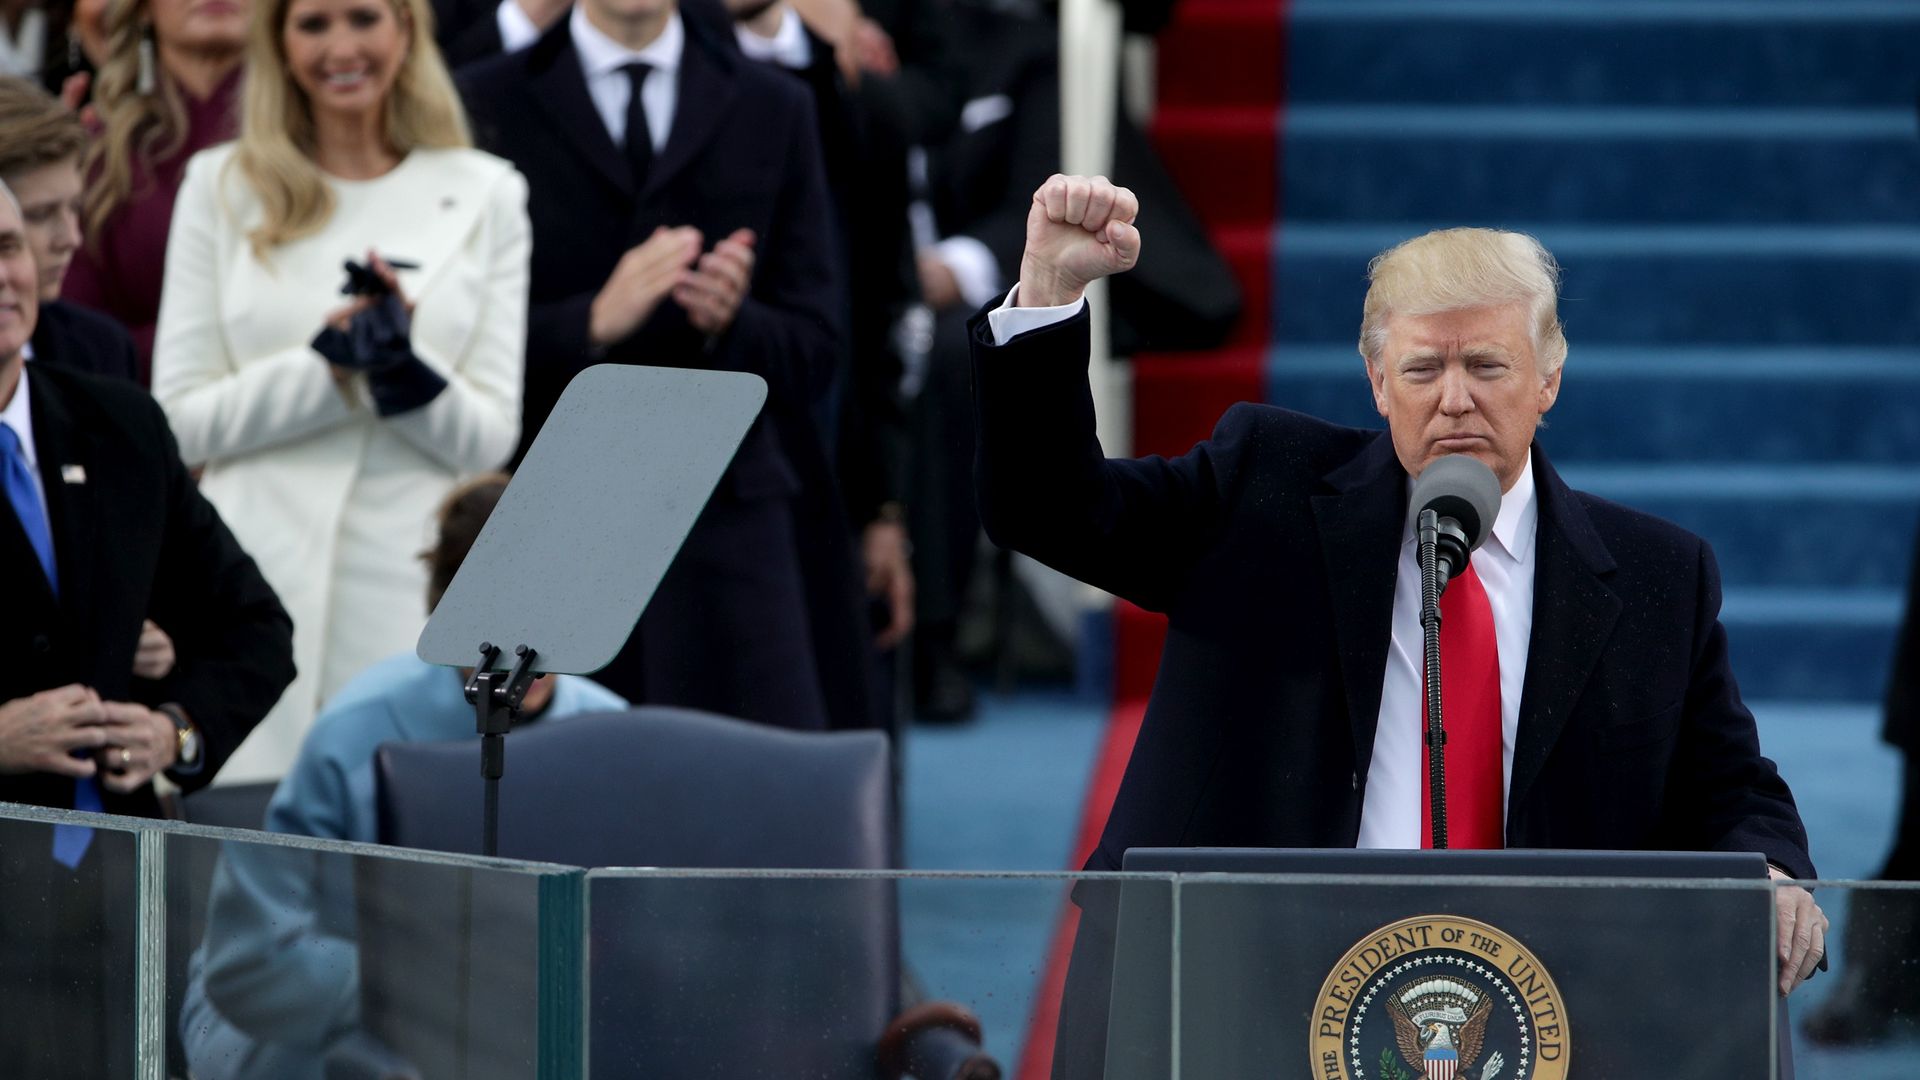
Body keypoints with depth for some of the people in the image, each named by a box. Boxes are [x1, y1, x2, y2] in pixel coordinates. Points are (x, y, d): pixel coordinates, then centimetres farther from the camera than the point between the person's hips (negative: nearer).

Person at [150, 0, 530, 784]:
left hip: (416, 598, 0)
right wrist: (327, 364, -10)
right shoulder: (221, 187, 9)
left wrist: (410, 373, -14)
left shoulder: (484, 194, 9)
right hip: (261, 582, 0)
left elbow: (493, 438, 5)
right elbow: (181, 419, 3)